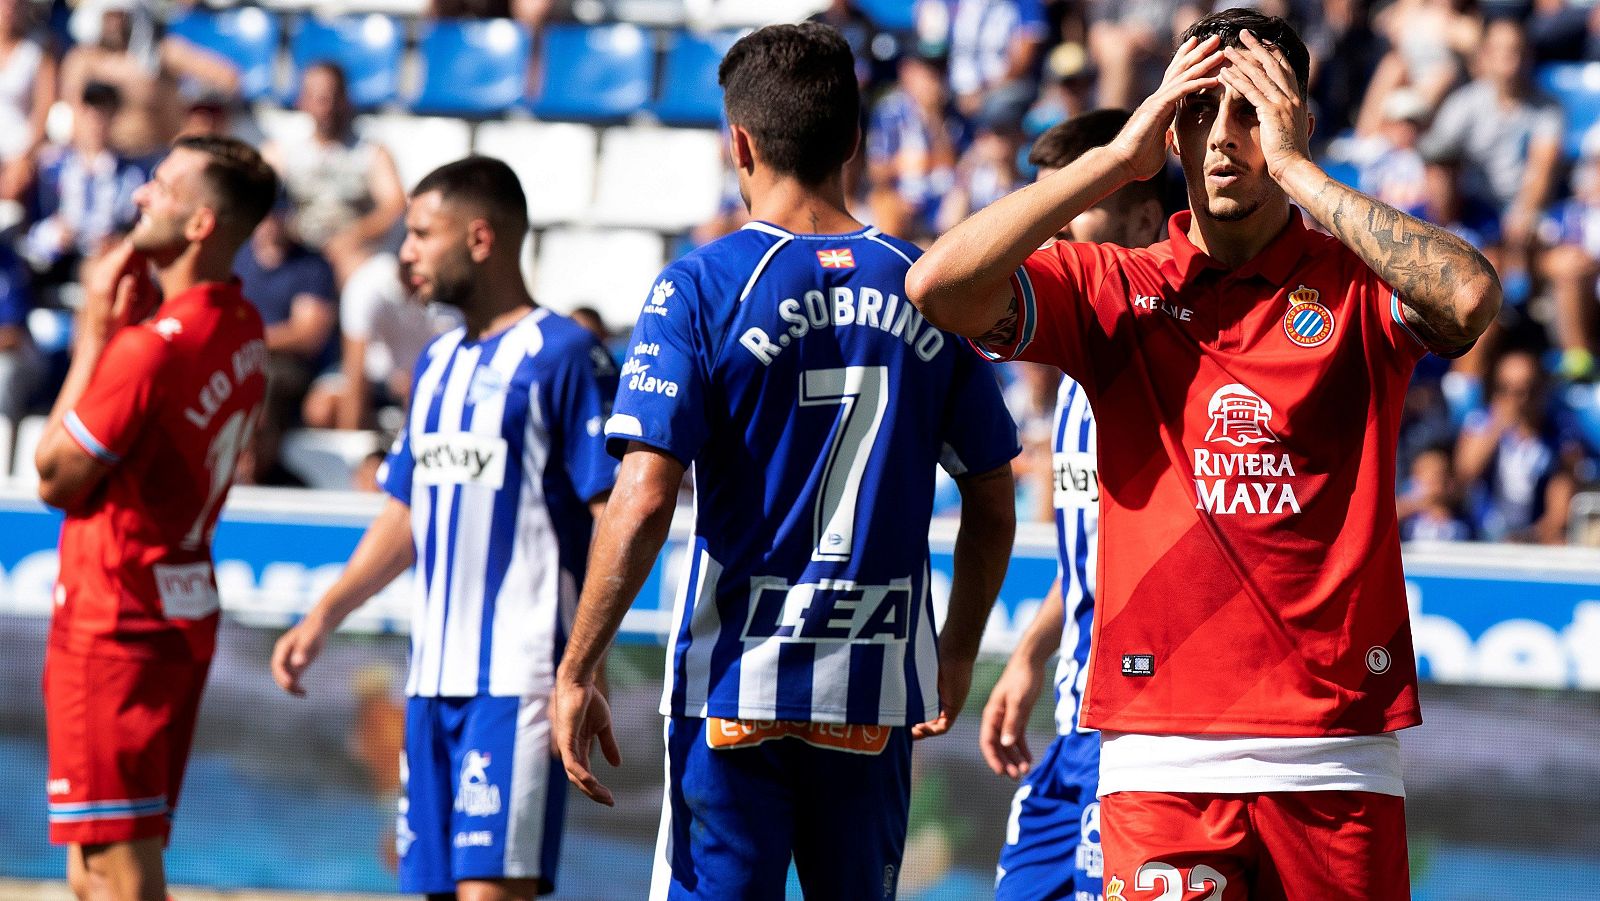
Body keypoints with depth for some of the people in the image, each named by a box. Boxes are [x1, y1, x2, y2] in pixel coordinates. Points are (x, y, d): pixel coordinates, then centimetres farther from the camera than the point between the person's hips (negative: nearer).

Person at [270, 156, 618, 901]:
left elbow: (615, 514, -12)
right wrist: (323, 617, 17)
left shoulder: (562, 356, -8)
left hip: (519, 677, -8)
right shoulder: (438, 364, 17)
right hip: (435, 673, 8)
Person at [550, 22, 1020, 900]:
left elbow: (644, 500, -14)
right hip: (879, 691, 4)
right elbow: (993, 507, 10)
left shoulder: (701, 286, -6)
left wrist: (575, 673, -8)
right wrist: (956, 658, 23)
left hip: (737, 684, -4)